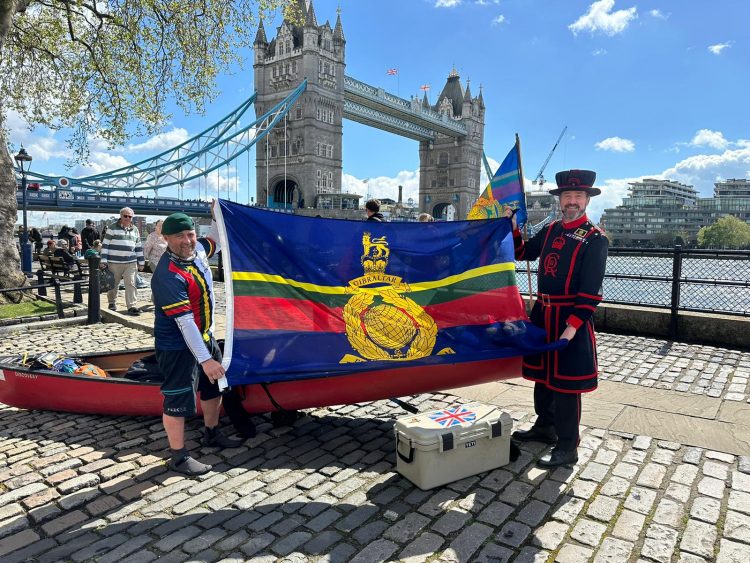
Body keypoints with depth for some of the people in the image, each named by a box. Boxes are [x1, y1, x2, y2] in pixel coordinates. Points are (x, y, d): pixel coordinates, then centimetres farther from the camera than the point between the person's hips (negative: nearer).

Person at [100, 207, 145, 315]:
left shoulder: (135, 230, 13)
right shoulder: (113, 227, 1)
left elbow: (138, 247, 17)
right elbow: (105, 245, -1)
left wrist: (141, 262, 14)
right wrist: (103, 260, -7)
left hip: (131, 263, 2)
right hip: (114, 262, -2)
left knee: (131, 284, -5)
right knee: (113, 284, 10)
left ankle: (131, 306, -3)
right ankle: (112, 303, 28)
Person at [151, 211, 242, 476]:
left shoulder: (197, 250, -3)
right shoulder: (168, 276, -28)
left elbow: (214, 239, 24)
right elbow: (185, 323, -30)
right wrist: (205, 359, -30)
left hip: (205, 337, 9)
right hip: (178, 347, -9)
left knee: (214, 386, 22)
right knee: (178, 399, 3)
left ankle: (212, 434, 43)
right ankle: (179, 457, 19)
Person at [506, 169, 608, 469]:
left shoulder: (595, 239, -11)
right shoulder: (551, 230, 8)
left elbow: (591, 290, -16)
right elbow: (524, 253, 20)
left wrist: (573, 325, -21)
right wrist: (512, 227, 6)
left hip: (571, 319, -6)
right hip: (542, 313, 7)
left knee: (565, 383, 1)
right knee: (542, 374, 18)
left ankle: (567, 447, 14)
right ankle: (545, 427, 37)